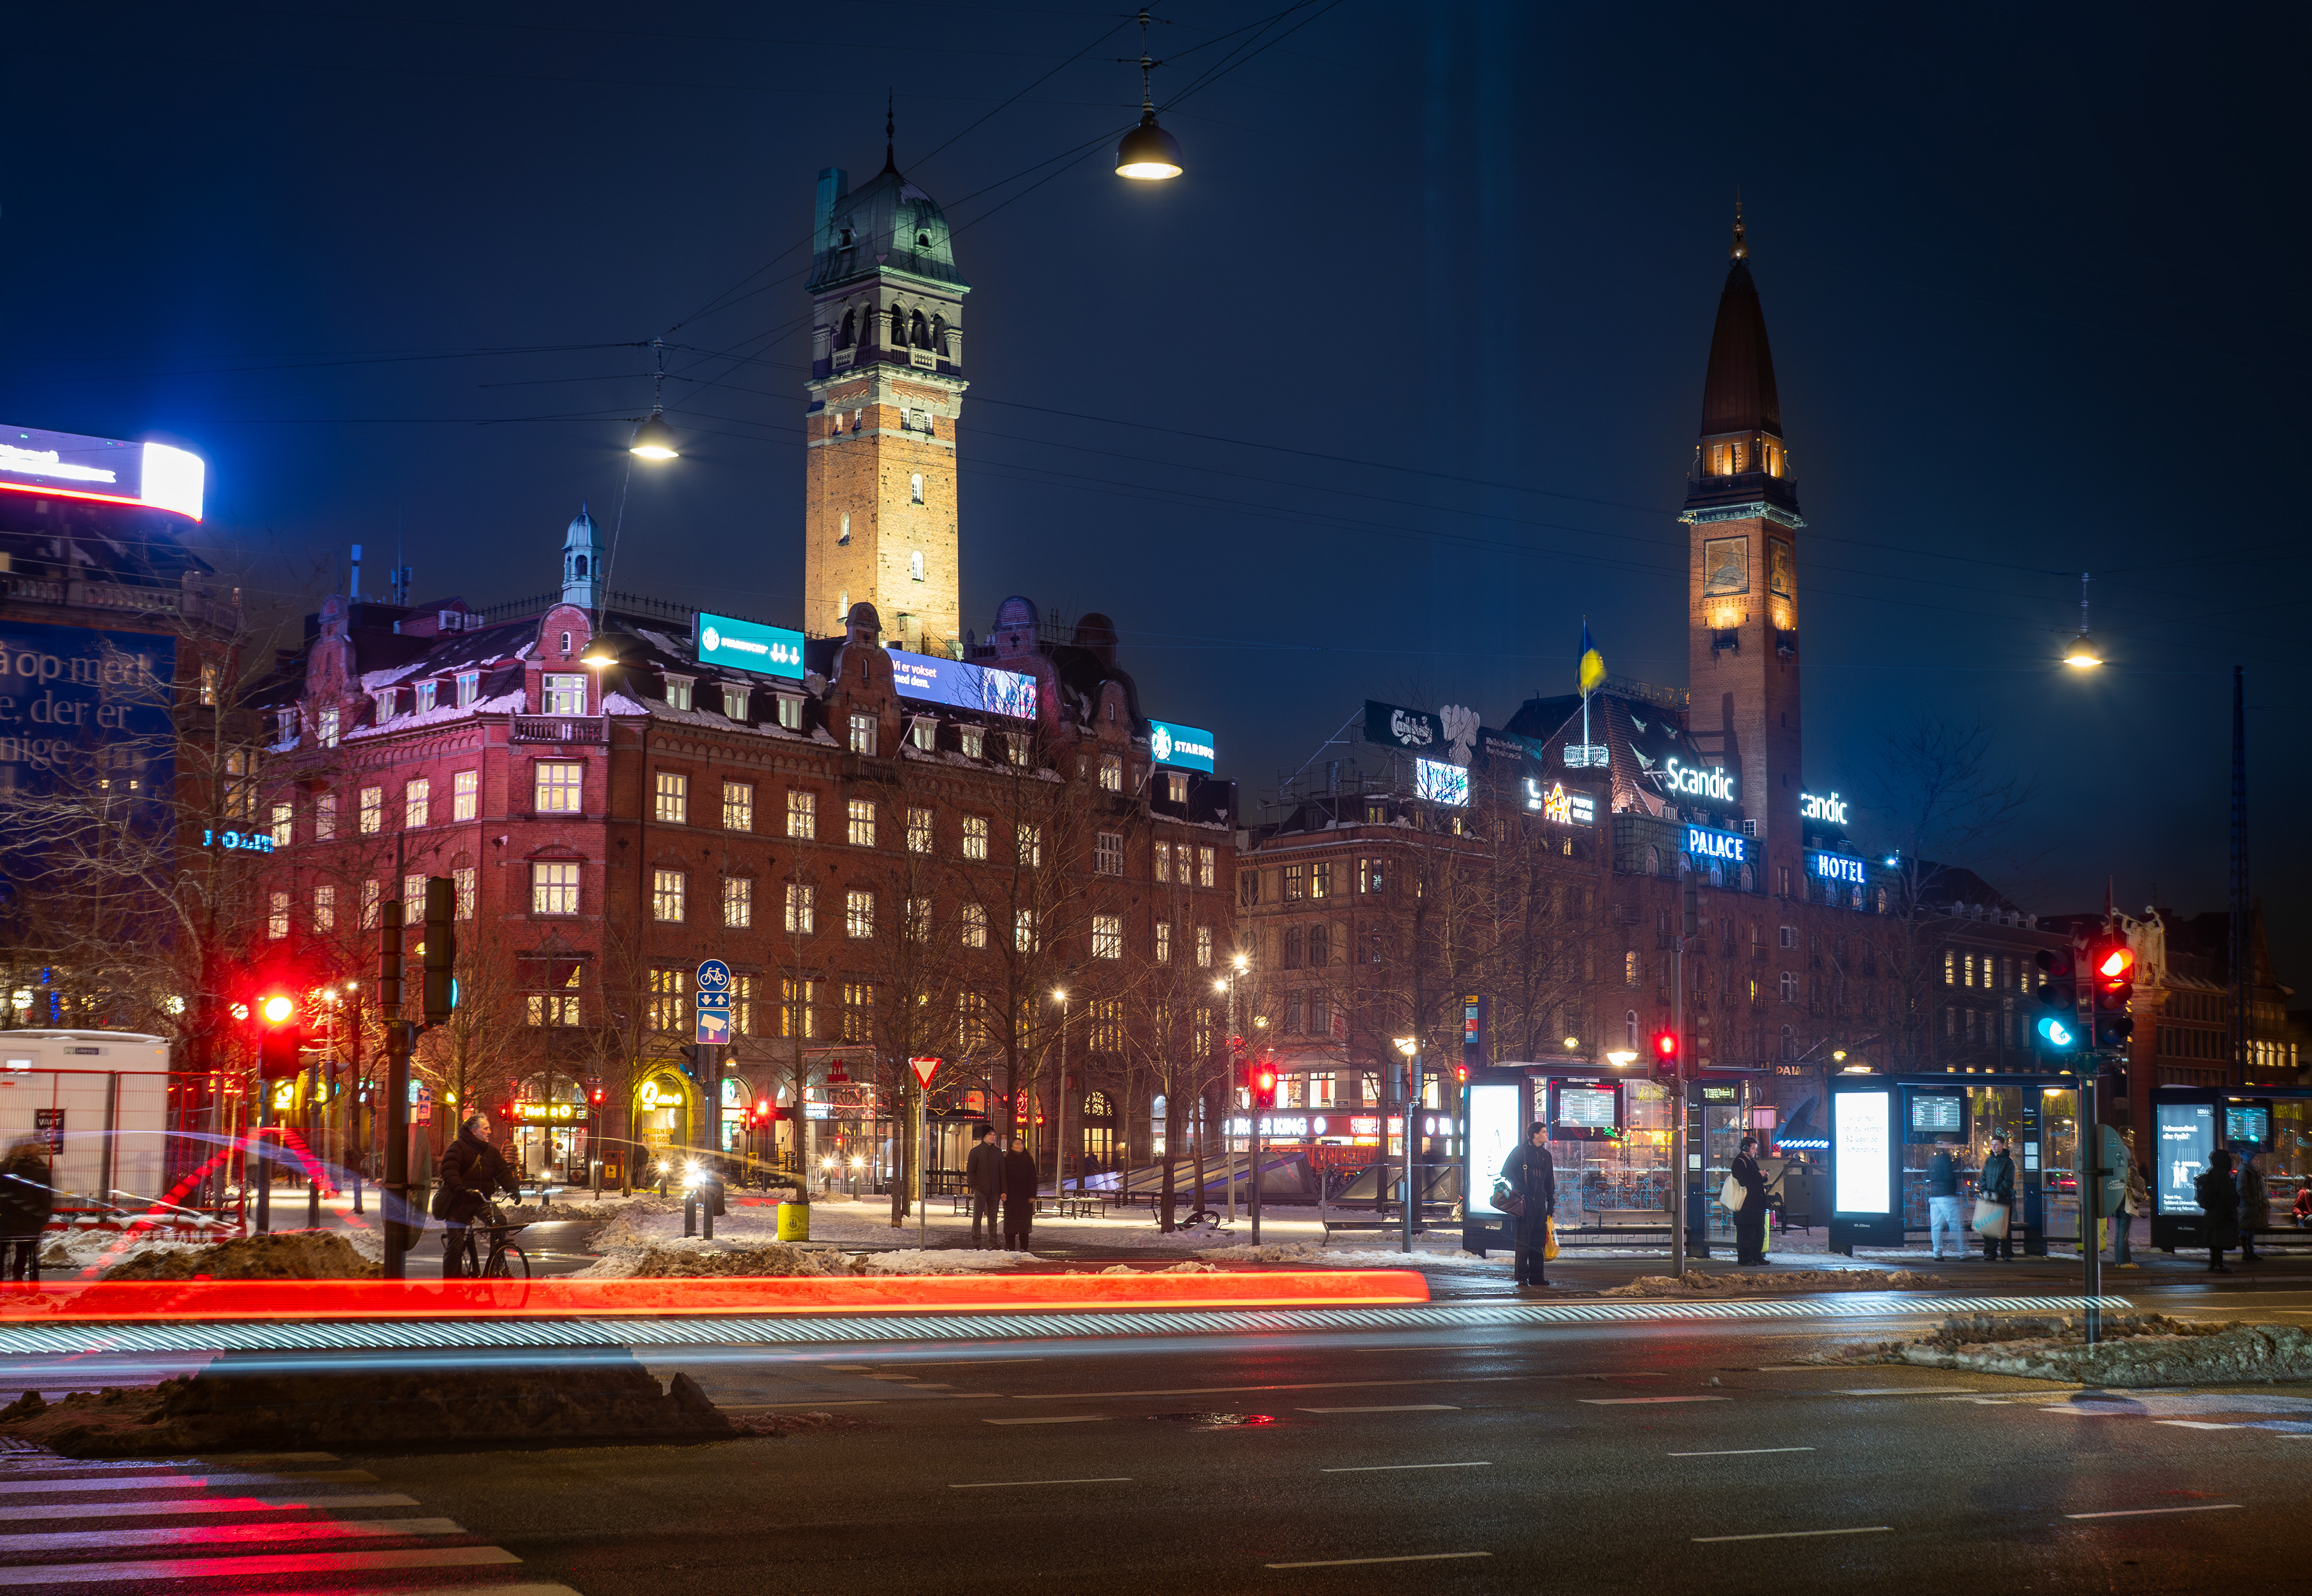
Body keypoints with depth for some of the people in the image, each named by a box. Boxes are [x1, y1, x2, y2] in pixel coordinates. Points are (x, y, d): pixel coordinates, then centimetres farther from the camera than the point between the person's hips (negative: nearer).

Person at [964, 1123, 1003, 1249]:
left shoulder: (998, 1152, 11)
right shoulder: (976, 1151, 1)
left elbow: (1002, 1172, 13)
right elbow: (970, 1171, 1)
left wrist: (1003, 1191, 7)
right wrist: (974, 1186, -11)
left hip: (994, 1191, 3)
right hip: (980, 1190, -3)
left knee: (993, 1218, 8)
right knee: (977, 1216, -4)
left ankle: (993, 1242, 13)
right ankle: (976, 1242, -1)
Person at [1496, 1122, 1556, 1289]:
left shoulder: (1546, 1155, 17)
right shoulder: (1520, 1152, -1)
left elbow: (1550, 1182, 22)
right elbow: (1507, 1173, -2)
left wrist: (1551, 1203, 17)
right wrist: (1519, 1190, -11)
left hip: (1539, 1203, 5)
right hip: (1524, 1201, -5)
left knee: (1538, 1240, 5)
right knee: (1523, 1240, -6)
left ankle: (1537, 1276, 10)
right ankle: (1522, 1277, -4)